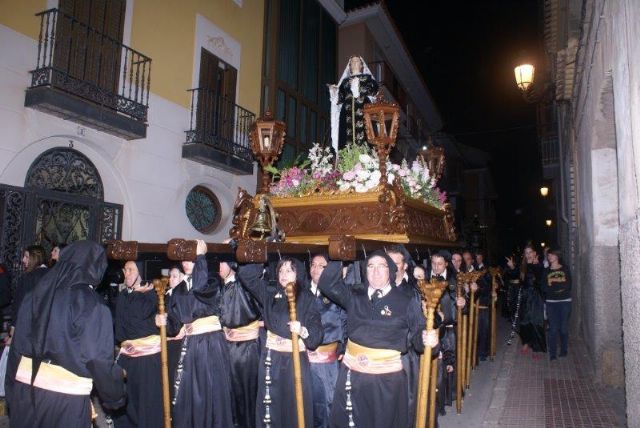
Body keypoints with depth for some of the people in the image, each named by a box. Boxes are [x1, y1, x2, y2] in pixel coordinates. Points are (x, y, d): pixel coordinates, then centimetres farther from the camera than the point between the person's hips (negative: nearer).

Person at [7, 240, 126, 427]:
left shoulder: (37, 293, 1)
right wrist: (116, 394, 1)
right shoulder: (93, 305, -16)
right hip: (66, 395, -5)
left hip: (26, 387, 5)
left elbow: (19, 343, 6)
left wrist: (12, 388, 18)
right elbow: (99, 359, -14)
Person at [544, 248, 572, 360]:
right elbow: (545, 288, -2)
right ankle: (552, 354, 2)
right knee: (553, 329, -3)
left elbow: (568, 286, -6)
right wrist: (560, 286, -12)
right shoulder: (546, 271, 8)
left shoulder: (565, 269, 5)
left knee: (564, 328, 2)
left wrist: (553, 283, -10)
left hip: (565, 302, -1)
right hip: (551, 303, 1)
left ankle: (563, 351, 19)